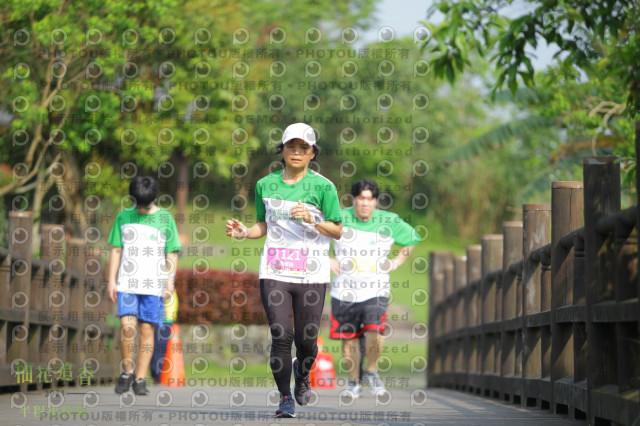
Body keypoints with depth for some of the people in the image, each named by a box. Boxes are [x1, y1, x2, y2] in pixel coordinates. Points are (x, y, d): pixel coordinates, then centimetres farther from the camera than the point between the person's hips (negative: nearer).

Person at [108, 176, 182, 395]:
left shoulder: (165, 219, 5)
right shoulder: (124, 217, 9)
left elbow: (172, 253, 6)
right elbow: (116, 251, 11)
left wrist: (170, 279, -5)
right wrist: (112, 280, 6)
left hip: (153, 284, -1)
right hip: (127, 283, 1)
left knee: (146, 329, -2)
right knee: (127, 326, -13)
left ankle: (140, 379, 5)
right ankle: (127, 371, 4)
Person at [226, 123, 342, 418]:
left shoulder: (322, 186, -1)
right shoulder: (266, 185, 9)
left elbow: (337, 232, 0)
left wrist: (312, 220, -17)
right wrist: (244, 232, -1)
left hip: (312, 275, -1)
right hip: (274, 273, 2)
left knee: (306, 338, 1)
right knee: (281, 336, -8)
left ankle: (302, 374, 35)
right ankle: (285, 398, 5)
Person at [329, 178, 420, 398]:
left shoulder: (390, 222, -3)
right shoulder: (339, 219, -7)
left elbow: (411, 239, 16)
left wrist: (397, 262, 6)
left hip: (375, 291, -1)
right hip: (345, 291, 1)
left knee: (374, 332, -20)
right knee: (349, 339, 4)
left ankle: (371, 372, 7)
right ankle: (354, 383, 25)